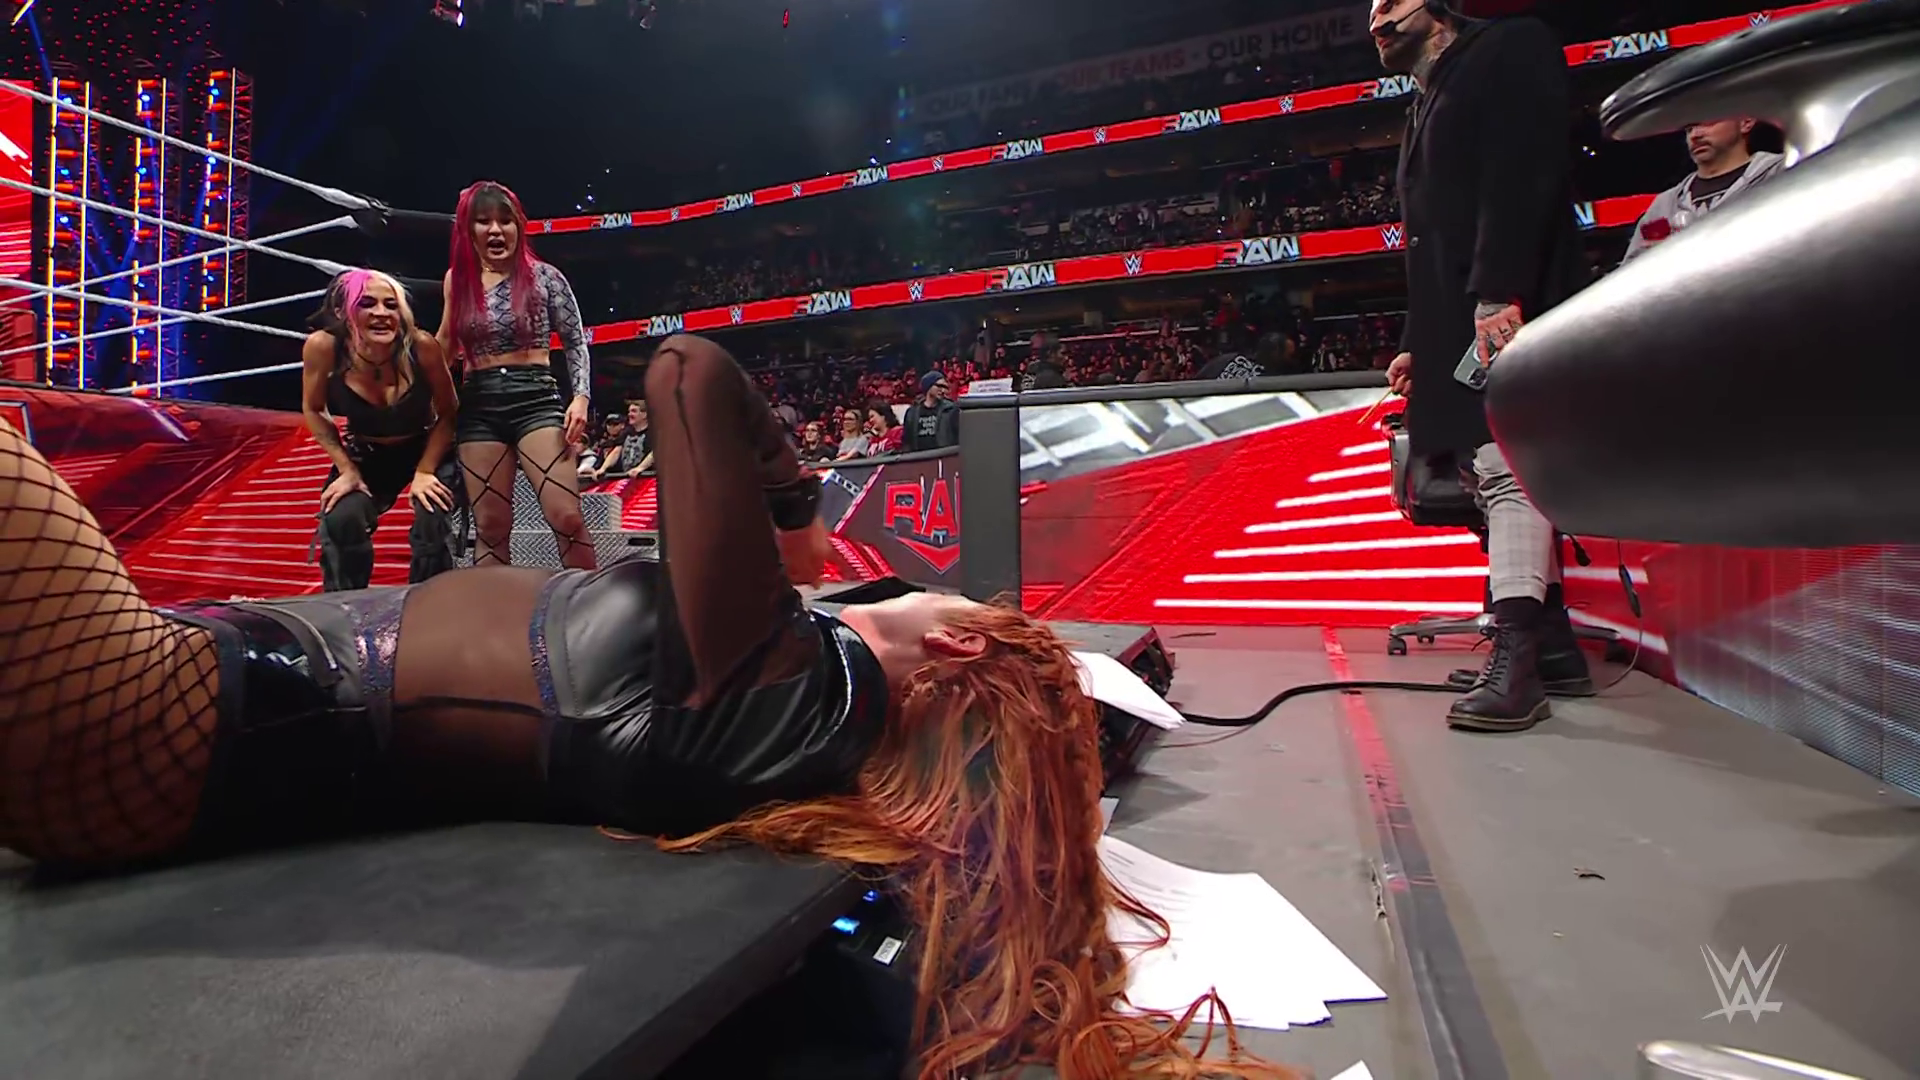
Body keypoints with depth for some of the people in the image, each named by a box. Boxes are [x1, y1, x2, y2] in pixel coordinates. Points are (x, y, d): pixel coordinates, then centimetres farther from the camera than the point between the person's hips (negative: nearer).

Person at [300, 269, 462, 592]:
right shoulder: (323, 347, -23)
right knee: (340, 521, -18)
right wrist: (346, 469, -11)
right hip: (365, 456, 2)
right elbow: (313, 411, -5)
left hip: (429, 450, -1)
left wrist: (424, 471, -18)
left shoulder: (421, 346, -28)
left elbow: (448, 413, -13)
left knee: (432, 526, -21)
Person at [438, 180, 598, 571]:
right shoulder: (459, 279, 10)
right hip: (479, 408, 3)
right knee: (490, 527, 5)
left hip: (536, 398, -3)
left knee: (566, 517, -15)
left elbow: (576, 343, 3)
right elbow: (444, 348, 23)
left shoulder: (543, 277, 1)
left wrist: (581, 396, -10)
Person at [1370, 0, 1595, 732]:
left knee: (1508, 468, -19)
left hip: (1507, 314, -9)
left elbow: (1524, 170, -12)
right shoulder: (1425, 113, 31)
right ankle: (1553, 648, 13)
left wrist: (1498, 294, -23)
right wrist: (1417, 343, 18)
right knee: (1503, 480, 7)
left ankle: (1514, 661, -23)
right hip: (1457, 329, 9)